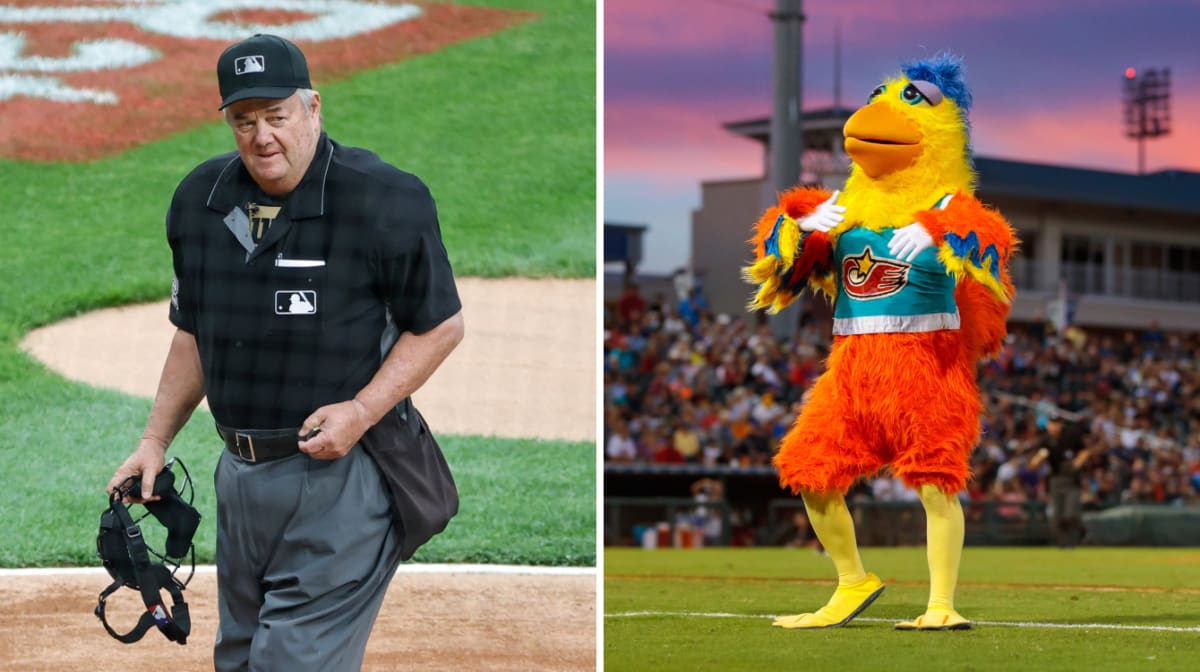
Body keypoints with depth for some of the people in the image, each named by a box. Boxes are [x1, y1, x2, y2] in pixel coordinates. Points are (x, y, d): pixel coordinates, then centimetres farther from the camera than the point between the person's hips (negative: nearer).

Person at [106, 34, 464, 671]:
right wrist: (155, 440, 14)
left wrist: (361, 411, -17)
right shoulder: (199, 199, 7)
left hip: (338, 475, -7)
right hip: (241, 470, 7)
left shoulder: (383, 199, -12)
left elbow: (441, 325, -6)